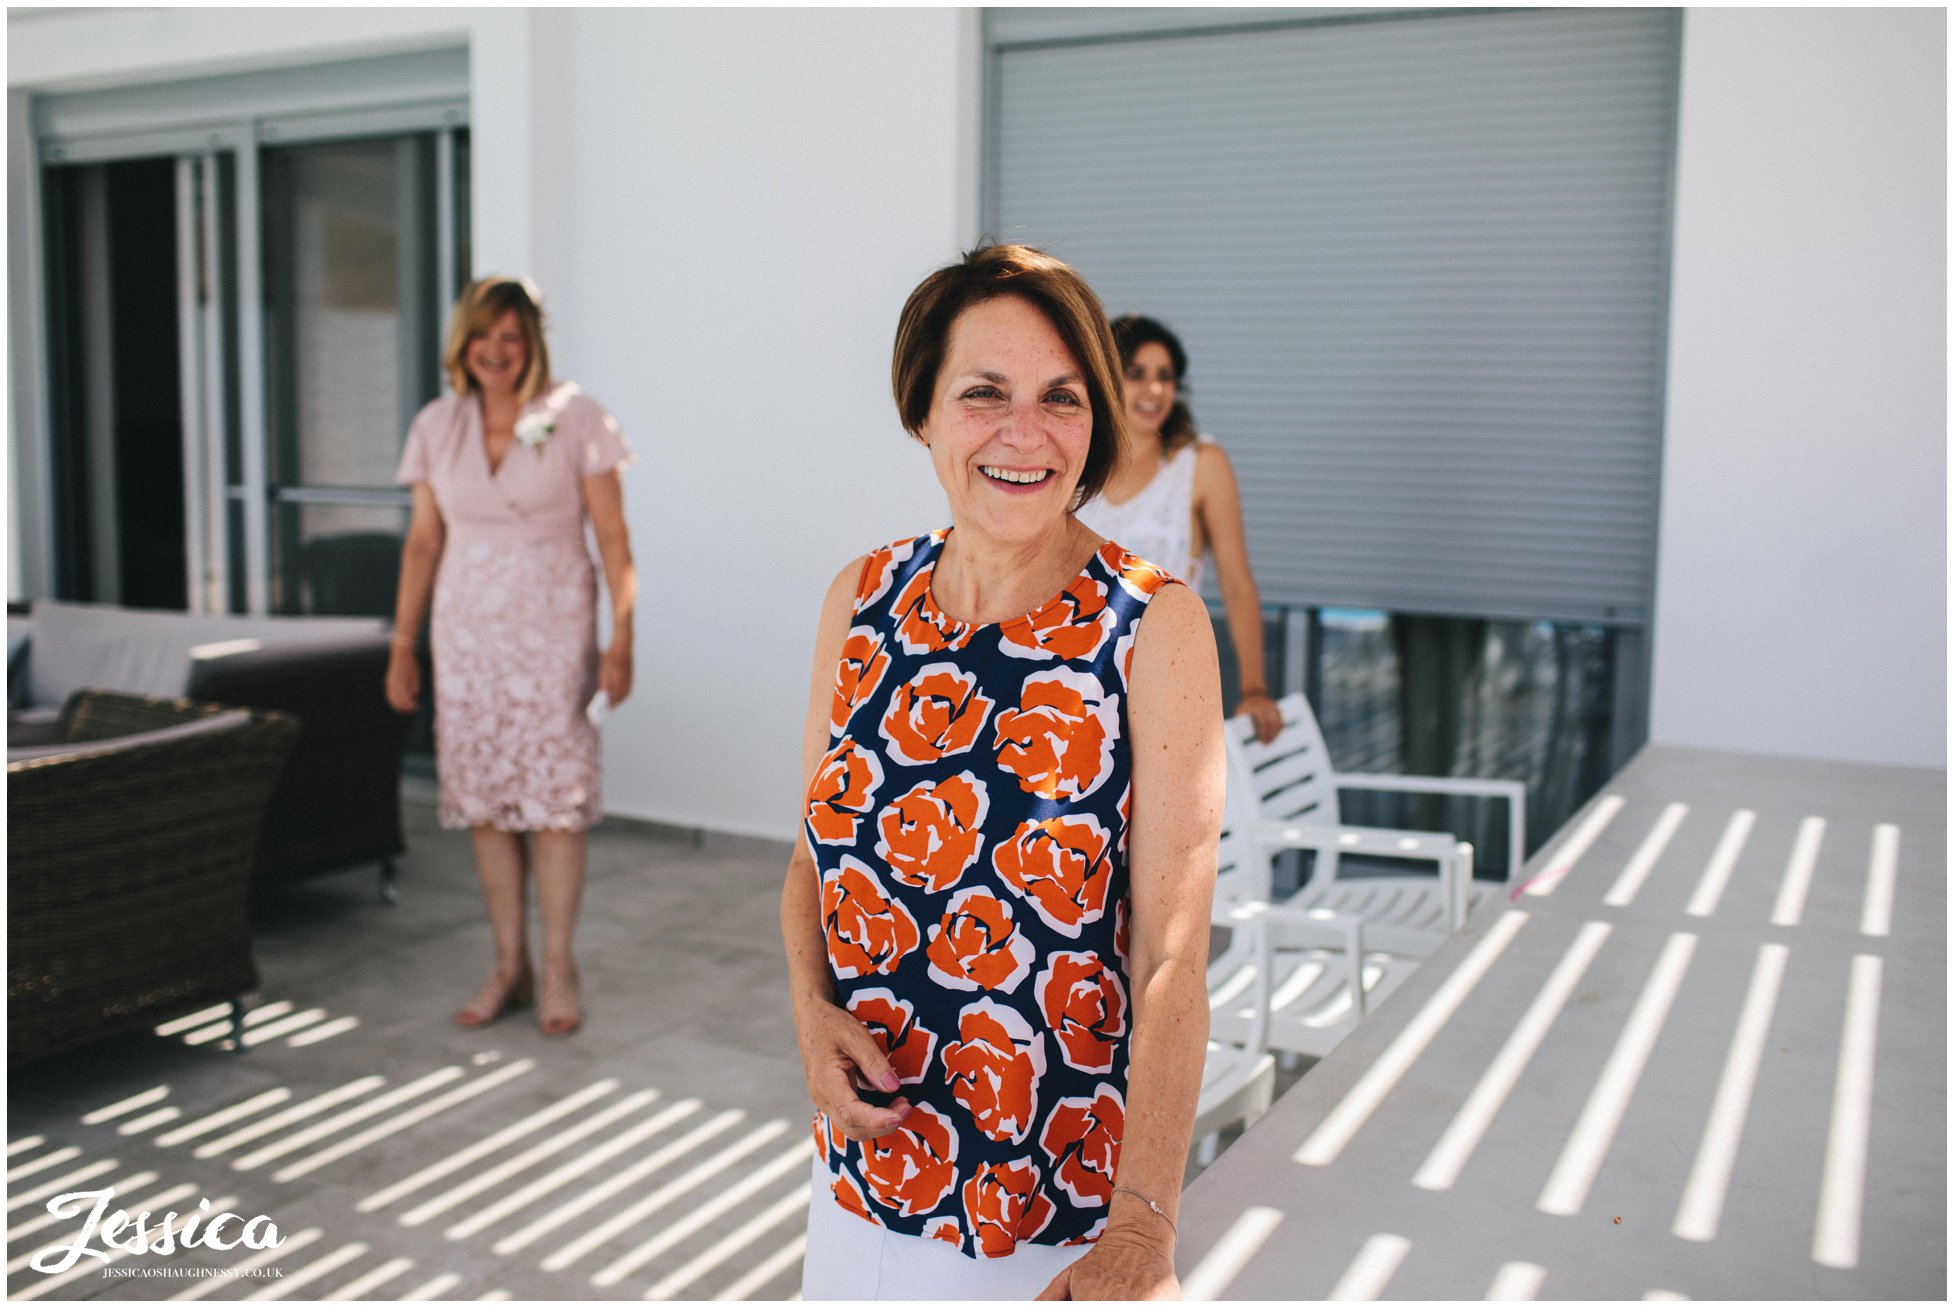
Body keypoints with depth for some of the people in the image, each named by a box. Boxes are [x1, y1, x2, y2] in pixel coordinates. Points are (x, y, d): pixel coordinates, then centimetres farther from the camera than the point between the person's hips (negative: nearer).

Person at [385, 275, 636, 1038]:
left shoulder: (574, 418, -4)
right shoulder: (437, 427, 7)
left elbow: (612, 538, -4)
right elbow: (423, 542, 11)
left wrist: (621, 639, -10)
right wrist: (402, 645, 9)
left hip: (550, 629, -3)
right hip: (466, 631, 4)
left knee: (554, 795, -4)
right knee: (483, 800, 6)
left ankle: (557, 970, 9)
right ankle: (508, 967, 18)